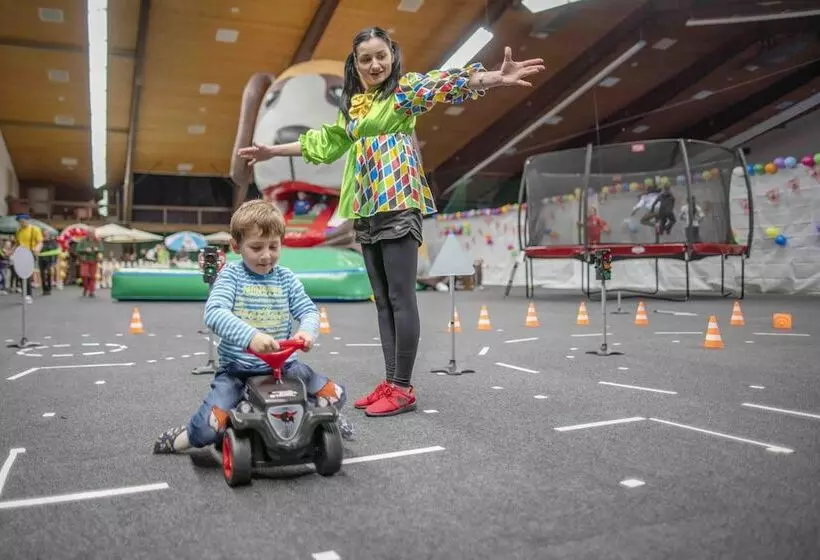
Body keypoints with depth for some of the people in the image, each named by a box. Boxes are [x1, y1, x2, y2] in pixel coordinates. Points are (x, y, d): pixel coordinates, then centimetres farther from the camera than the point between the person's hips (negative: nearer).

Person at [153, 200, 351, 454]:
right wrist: (250, 336, -39)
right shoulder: (231, 275, -6)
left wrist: (307, 330, -24)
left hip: (283, 366, 4)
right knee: (209, 427, -23)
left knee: (335, 396, -6)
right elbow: (214, 313, -22)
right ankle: (185, 437, 14)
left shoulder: (285, 278, 5)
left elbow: (308, 310, 1)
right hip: (237, 369, -3)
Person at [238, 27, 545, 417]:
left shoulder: (405, 88, 2)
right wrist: (273, 150, 37)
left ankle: (402, 388, 0)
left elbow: (444, 84, -16)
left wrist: (497, 78, -33)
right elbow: (325, 142, 32)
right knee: (383, 301, 8)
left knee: (401, 297, -7)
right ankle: (390, 382, 14)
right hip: (366, 212, 7)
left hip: (399, 206, -7)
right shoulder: (351, 105, 21)